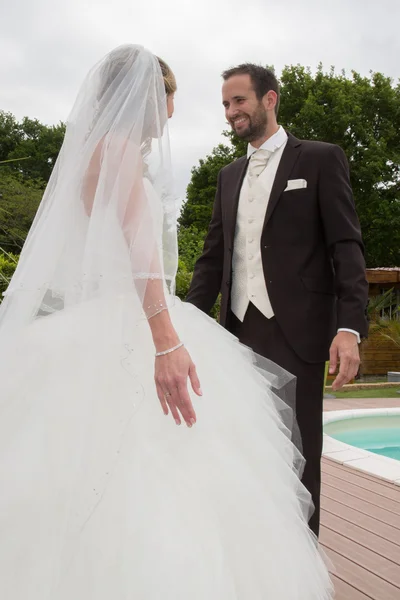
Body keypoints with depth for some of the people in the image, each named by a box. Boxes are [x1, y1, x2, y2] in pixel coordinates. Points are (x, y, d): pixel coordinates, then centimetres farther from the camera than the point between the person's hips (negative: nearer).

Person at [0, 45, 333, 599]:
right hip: (124, 332, -10)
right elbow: (135, 240, -19)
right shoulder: (121, 145, -6)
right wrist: (166, 340, -26)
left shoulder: (99, 148, 23)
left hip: (116, 329, 10)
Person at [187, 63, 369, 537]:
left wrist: (349, 326, -16)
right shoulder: (230, 175, 19)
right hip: (239, 334, 5)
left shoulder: (321, 159, 3)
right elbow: (213, 258, 17)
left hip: (295, 334, -5)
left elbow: (346, 248, -4)